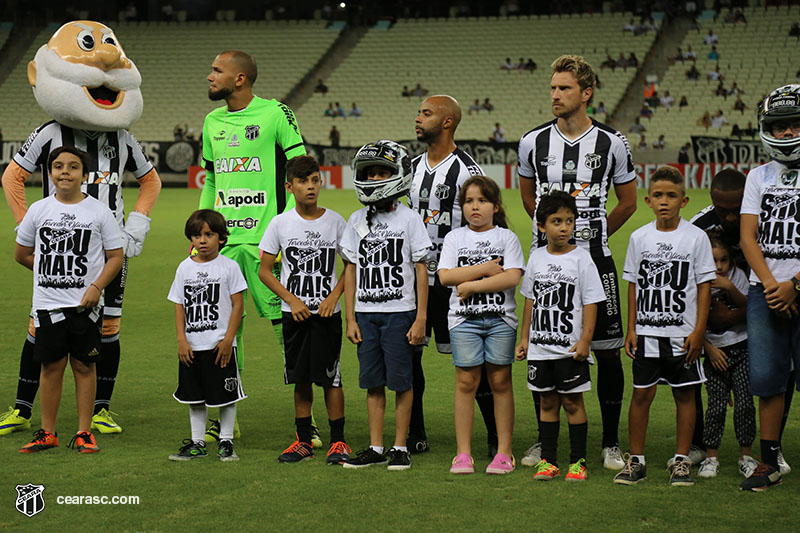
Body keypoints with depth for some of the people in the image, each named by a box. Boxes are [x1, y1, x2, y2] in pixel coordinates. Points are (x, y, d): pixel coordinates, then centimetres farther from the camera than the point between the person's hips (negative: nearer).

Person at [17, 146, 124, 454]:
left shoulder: (99, 212, 0)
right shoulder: (39, 210, 5)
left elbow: (115, 256, 1)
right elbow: (21, 253, 15)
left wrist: (96, 285, -12)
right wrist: (53, 272, 9)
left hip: (85, 304, -1)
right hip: (47, 302, 1)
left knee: (83, 365, 3)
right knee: (51, 365, 4)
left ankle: (84, 433, 11)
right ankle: (47, 433, 13)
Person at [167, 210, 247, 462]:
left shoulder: (229, 266, -4)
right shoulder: (184, 268, 6)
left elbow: (238, 304, -5)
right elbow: (179, 306, 7)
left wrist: (228, 339, -11)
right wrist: (181, 340, -2)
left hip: (220, 345, -3)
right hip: (192, 346, 4)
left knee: (226, 395, 2)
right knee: (194, 398, 10)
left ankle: (226, 442, 13)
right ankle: (197, 443, 19)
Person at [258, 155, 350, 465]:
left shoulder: (334, 221, -1)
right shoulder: (280, 223, -1)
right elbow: (264, 270, 2)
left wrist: (334, 295, -9)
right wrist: (291, 299, -8)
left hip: (327, 312, -1)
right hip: (294, 313, 1)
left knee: (330, 376, -2)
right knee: (301, 379, 7)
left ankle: (338, 441, 7)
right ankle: (304, 441, 17)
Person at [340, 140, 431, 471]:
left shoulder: (409, 220, -2)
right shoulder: (357, 221, 8)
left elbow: (421, 270, -2)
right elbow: (351, 270, 10)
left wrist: (420, 319, -6)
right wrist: (351, 319, 5)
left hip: (400, 312, -4)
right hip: (366, 313, 4)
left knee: (401, 381, 1)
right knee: (373, 382, 8)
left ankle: (400, 447, 9)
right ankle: (376, 448, 15)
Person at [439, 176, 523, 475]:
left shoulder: (507, 237, 5)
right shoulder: (455, 238, 9)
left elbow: (513, 278, -8)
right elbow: (445, 276, -4)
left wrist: (471, 285, -11)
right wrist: (485, 268, -9)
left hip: (501, 318, -1)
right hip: (464, 318, 1)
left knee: (500, 380, 1)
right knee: (466, 382, -1)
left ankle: (504, 452, 7)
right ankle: (463, 453, 3)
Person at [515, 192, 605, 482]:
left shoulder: (581, 259, -6)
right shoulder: (536, 257, 7)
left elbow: (590, 303, -7)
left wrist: (585, 340, -13)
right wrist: (524, 338, 12)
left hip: (571, 348, -4)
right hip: (540, 347, 4)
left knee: (572, 401, 1)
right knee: (547, 401, 10)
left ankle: (578, 461, 9)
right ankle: (548, 460, 16)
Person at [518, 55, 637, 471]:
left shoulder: (611, 144, -3)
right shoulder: (533, 143, 2)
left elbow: (628, 203, 10)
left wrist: (593, 237, 11)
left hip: (595, 261, -1)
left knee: (607, 353, 1)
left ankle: (611, 443, 11)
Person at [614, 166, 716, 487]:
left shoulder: (696, 237, -2)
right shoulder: (639, 237, 5)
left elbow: (704, 286, -1)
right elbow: (634, 285, 10)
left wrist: (698, 331, -5)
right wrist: (631, 329, 5)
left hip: (683, 333, -1)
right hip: (646, 332, 1)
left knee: (684, 394, 4)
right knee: (641, 393, 1)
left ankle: (681, 460, 13)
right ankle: (636, 460, 10)